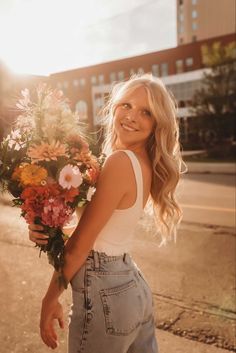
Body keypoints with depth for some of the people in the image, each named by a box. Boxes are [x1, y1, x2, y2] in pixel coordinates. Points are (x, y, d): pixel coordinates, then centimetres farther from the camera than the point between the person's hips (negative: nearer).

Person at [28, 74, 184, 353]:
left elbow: (79, 245, -18)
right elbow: (98, 229, 6)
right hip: (133, 285, 8)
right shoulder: (146, 165, 4)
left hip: (104, 293, -8)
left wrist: (50, 299, -5)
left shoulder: (121, 161, -23)